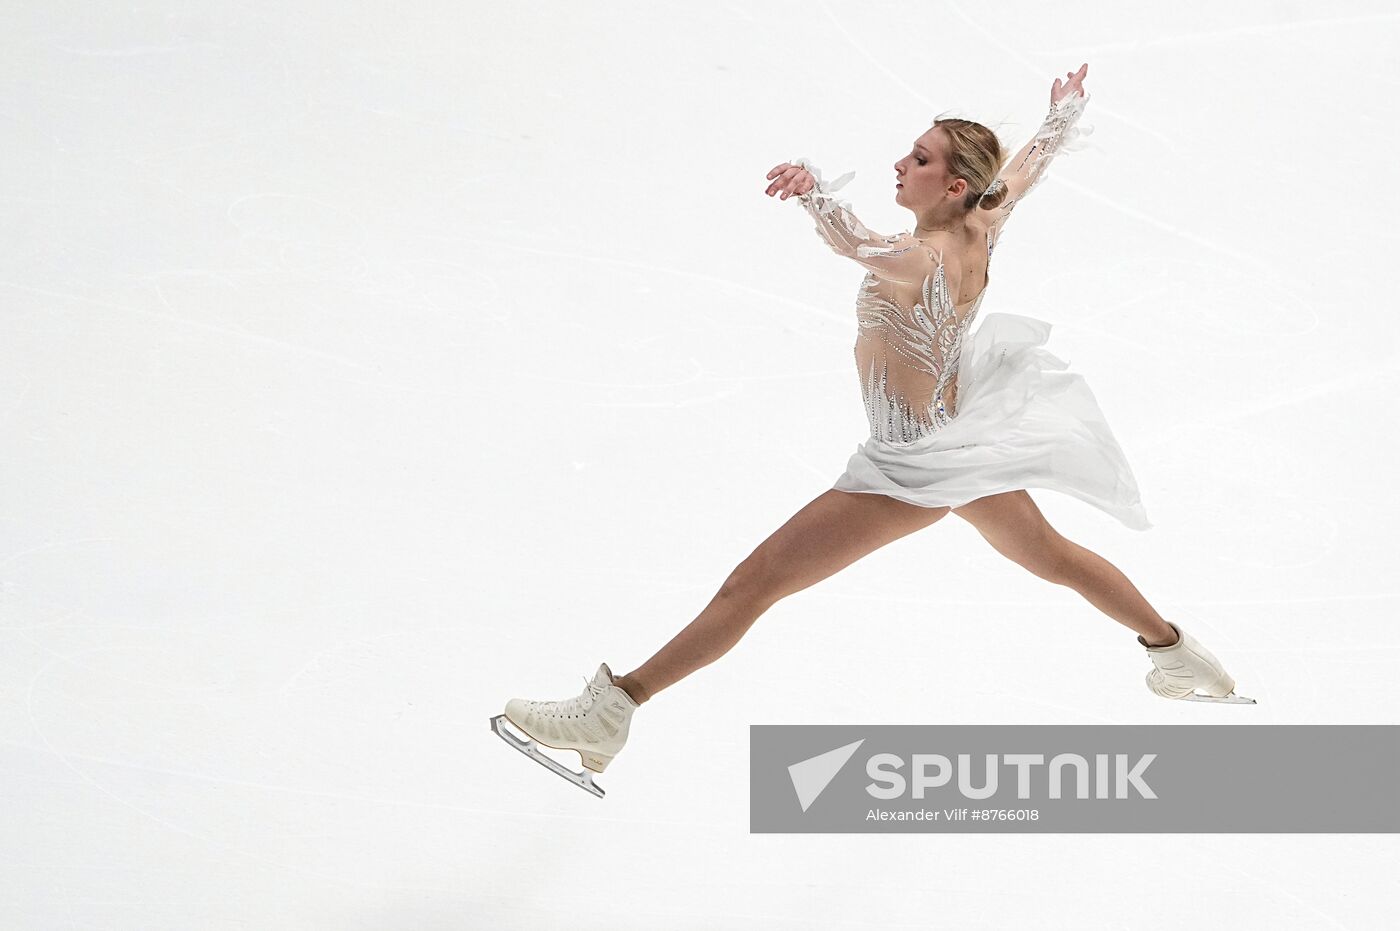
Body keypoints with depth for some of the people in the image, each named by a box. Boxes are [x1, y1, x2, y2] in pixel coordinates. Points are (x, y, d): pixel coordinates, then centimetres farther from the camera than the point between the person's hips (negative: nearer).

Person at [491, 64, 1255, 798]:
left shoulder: (922, 259, -28)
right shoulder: (979, 229, -6)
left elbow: (856, 242, -52)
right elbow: (1029, 165, 15)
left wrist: (815, 191, -72)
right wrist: (1065, 112, 35)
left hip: (914, 467, -9)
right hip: (965, 434, 9)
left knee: (754, 581, -9)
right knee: (1049, 555, 31)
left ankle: (611, 710, -8)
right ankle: (1180, 657, 48)